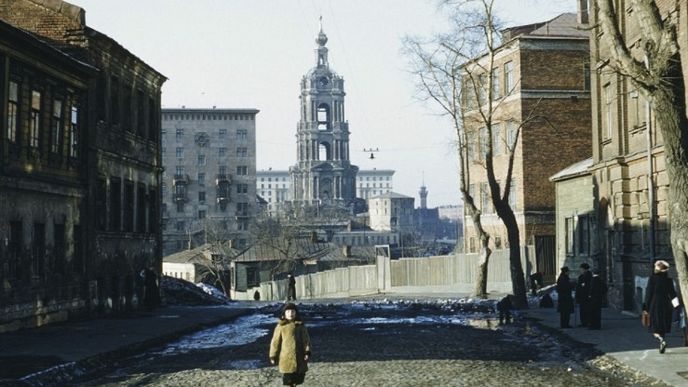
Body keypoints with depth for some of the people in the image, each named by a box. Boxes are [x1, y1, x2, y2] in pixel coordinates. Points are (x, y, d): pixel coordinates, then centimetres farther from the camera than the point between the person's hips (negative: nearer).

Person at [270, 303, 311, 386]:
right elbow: (275, 342, 0)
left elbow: (306, 339, 5)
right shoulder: (281, 326, -3)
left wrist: (307, 352, -8)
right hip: (286, 357, -3)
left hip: (299, 358, 3)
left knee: (298, 379, 10)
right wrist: (273, 356, 1)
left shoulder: (301, 326, 5)